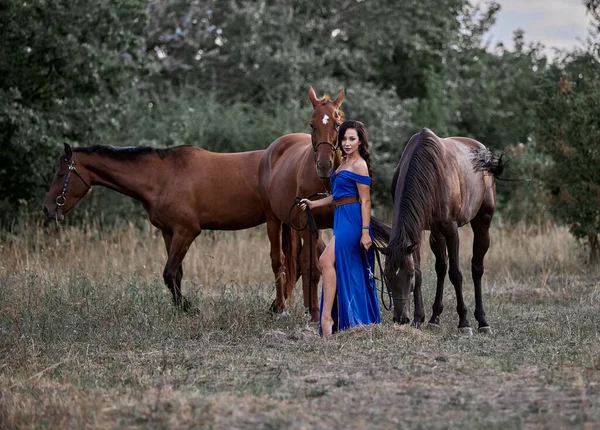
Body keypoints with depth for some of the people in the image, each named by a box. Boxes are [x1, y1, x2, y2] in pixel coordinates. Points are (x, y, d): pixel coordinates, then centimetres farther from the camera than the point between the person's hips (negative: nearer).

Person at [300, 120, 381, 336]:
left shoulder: (359, 165, -9)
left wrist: (365, 231, -18)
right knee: (350, 272, 10)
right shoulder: (344, 163, 18)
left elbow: (365, 200, -13)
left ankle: (326, 317, -24)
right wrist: (314, 204, 16)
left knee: (326, 261, -21)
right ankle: (365, 320, 16)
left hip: (352, 219, -10)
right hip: (342, 218, 10)